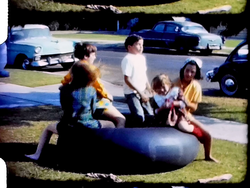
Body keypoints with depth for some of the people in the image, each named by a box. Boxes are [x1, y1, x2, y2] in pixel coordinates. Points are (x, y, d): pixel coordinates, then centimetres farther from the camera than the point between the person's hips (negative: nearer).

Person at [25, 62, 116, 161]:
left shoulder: (64, 90, -4)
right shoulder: (91, 90, -4)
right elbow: (93, 110, 7)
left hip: (68, 127, 1)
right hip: (88, 126, -1)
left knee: (48, 128, 31)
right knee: (111, 125, 23)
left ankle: (37, 154, 21)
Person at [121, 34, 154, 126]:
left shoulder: (142, 57, 8)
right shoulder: (128, 59, -18)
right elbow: (127, 79, -20)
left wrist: (149, 88, 11)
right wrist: (140, 92, -20)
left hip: (142, 92, 9)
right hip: (131, 93, -8)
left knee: (150, 115, 11)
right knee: (140, 117, -19)